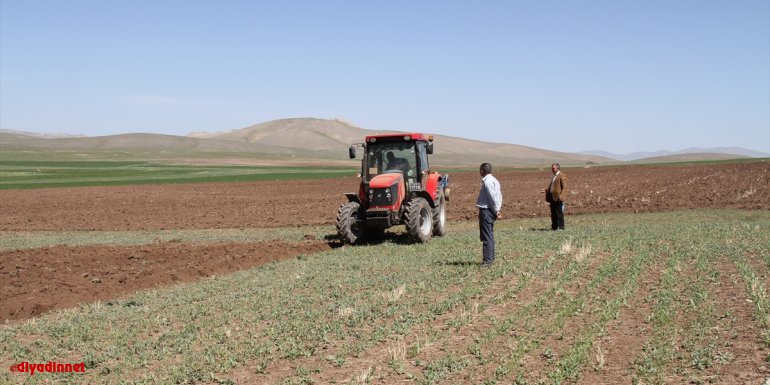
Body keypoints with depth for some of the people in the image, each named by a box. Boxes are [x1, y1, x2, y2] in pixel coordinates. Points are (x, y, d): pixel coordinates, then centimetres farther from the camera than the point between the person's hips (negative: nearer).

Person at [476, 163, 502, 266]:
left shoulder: (487, 182, -17)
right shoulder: (493, 180, 12)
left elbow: (493, 197, -21)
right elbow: (499, 195, 13)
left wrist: (496, 211, -12)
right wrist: (497, 210, 10)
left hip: (486, 211, -10)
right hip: (491, 211, 10)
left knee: (486, 237, -7)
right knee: (490, 236, 16)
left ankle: (487, 260, -5)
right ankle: (491, 258, 23)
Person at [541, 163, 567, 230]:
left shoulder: (562, 176, -6)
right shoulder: (554, 176, 20)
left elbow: (564, 187, -12)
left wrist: (561, 195, -22)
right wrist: (546, 190, 11)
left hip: (558, 198, -9)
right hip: (552, 197, 9)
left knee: (559, 213, -5)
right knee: (553, 213, 10)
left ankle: (561, 227, -1)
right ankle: (554, 227, 16)